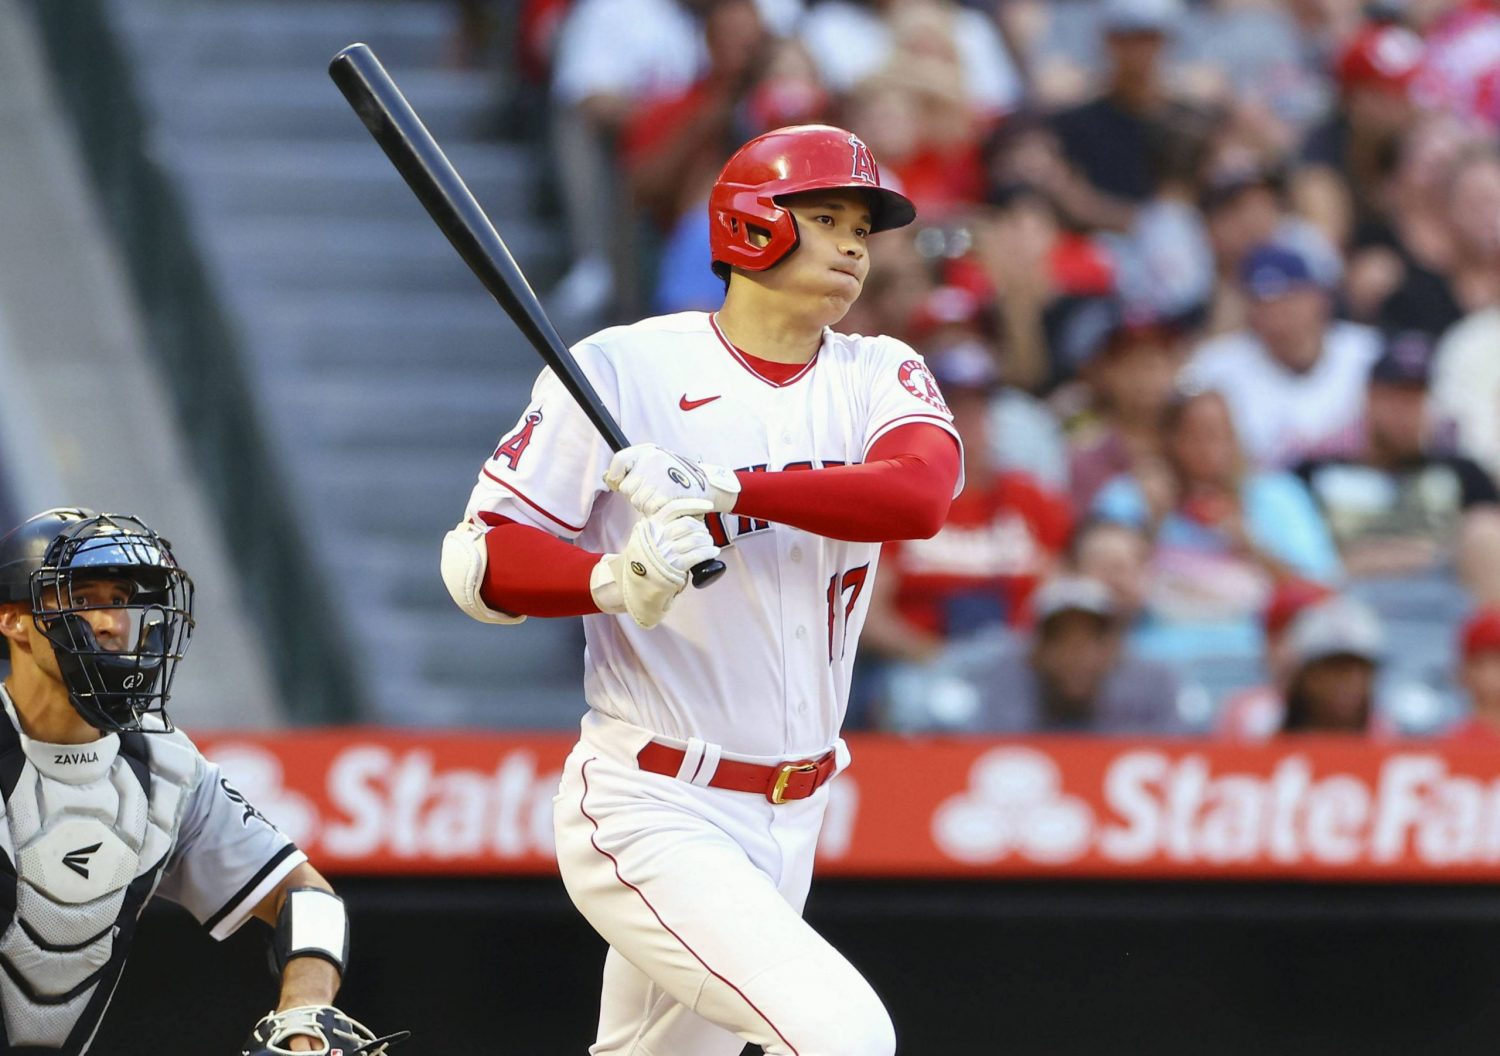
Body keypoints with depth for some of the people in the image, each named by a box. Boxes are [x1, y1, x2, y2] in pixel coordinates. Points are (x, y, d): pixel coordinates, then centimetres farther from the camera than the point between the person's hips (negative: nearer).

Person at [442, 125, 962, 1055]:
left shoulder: (878, 377, 5)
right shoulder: (623, 369, -8)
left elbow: (923, 493, -18)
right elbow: (480, 560, -11)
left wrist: (722, 488, -30)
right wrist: (617, 582, -31)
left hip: (790, 820, 6)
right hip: (653, 811, -6)